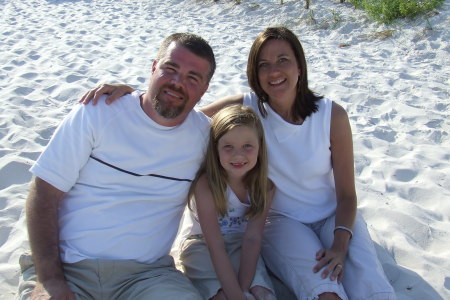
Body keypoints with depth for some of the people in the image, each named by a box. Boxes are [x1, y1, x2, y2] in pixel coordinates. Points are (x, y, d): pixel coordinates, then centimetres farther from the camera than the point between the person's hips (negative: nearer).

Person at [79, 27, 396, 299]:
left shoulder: (332, 115, -10)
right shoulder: (245, 108, -10)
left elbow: (347, 193, -6)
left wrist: (340, 244, -20)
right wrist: (130, 93, -28)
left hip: (334, 216, 2)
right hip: (281, 220, -1)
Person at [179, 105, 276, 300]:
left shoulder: (264, 184, -13)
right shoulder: (206, 184, -24)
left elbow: (252, 237, -16)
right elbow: (215, 245, -26)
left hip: (240, 244, 3)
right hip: (202, 243, -2)